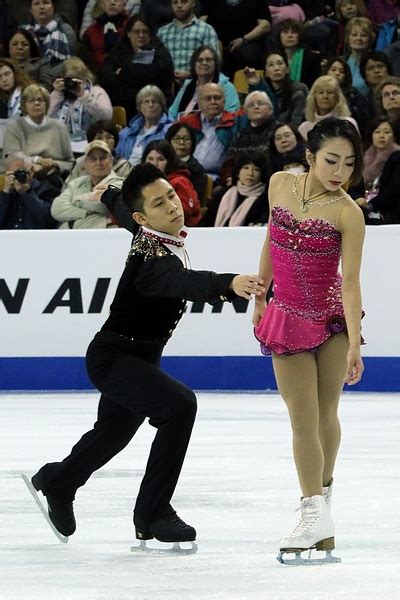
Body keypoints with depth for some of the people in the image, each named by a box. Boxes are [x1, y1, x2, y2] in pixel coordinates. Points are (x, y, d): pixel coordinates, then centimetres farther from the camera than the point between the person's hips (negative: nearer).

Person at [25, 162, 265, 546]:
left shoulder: (164, 240, -3)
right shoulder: (151, 258, -32)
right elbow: (181, 282, -54)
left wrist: (215, 290, 20)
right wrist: (228, 283, -71)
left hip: (139, 357, 10)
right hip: (114, 358, -10)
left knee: (114, 430, 30)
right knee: (180, 405, -31)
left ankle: (57, 482, 58)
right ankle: (152, 514, -22)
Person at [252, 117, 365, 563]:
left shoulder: (347, 213, -16)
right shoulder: (280, 185, -3)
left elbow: (350, 282, -19)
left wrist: (354, 345, -25)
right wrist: (259, 297, 16)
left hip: (333, 317, -3)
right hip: (289, 320, 3)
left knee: (326, 414, 4)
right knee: (303, 420, -2)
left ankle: (321, 499, 19)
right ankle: (316, 516, -4)